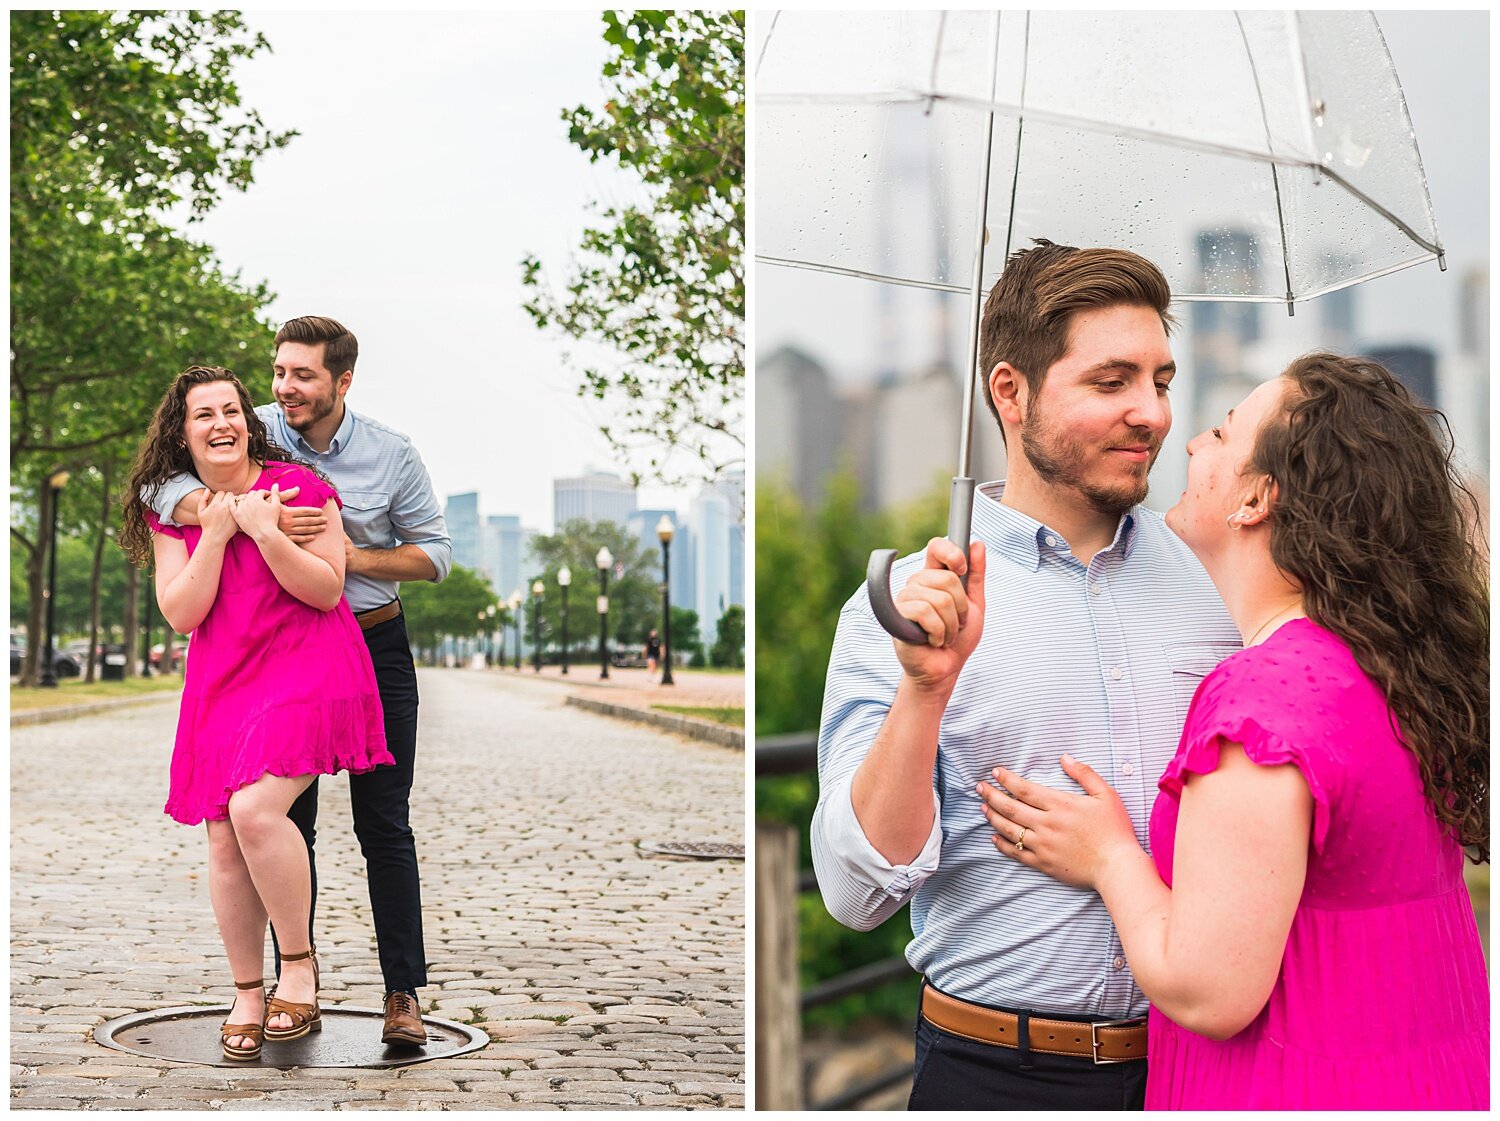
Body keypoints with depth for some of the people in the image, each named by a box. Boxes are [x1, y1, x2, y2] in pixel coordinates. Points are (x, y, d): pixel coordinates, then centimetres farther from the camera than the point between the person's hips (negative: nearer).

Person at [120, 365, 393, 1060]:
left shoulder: (297, 486, -4)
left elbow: (327, 590, -7)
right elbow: (181, 613, -1)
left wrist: (266, 533, -18)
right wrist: (214, 534, -11)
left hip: (307, 668, -5)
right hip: (223, 682, 5)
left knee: (254, 809, -25)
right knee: (223, 840, 0)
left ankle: (299, 961, -5)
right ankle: (247, 991, 16)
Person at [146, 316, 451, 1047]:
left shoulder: (391, 455, -6)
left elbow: (435, 552, 1)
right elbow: (165, 486, -20)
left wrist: (356, 557, -17)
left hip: (375, 647, -1)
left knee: (383, 822, -2)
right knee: (289, 819, 4)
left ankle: (403, 993, 1)